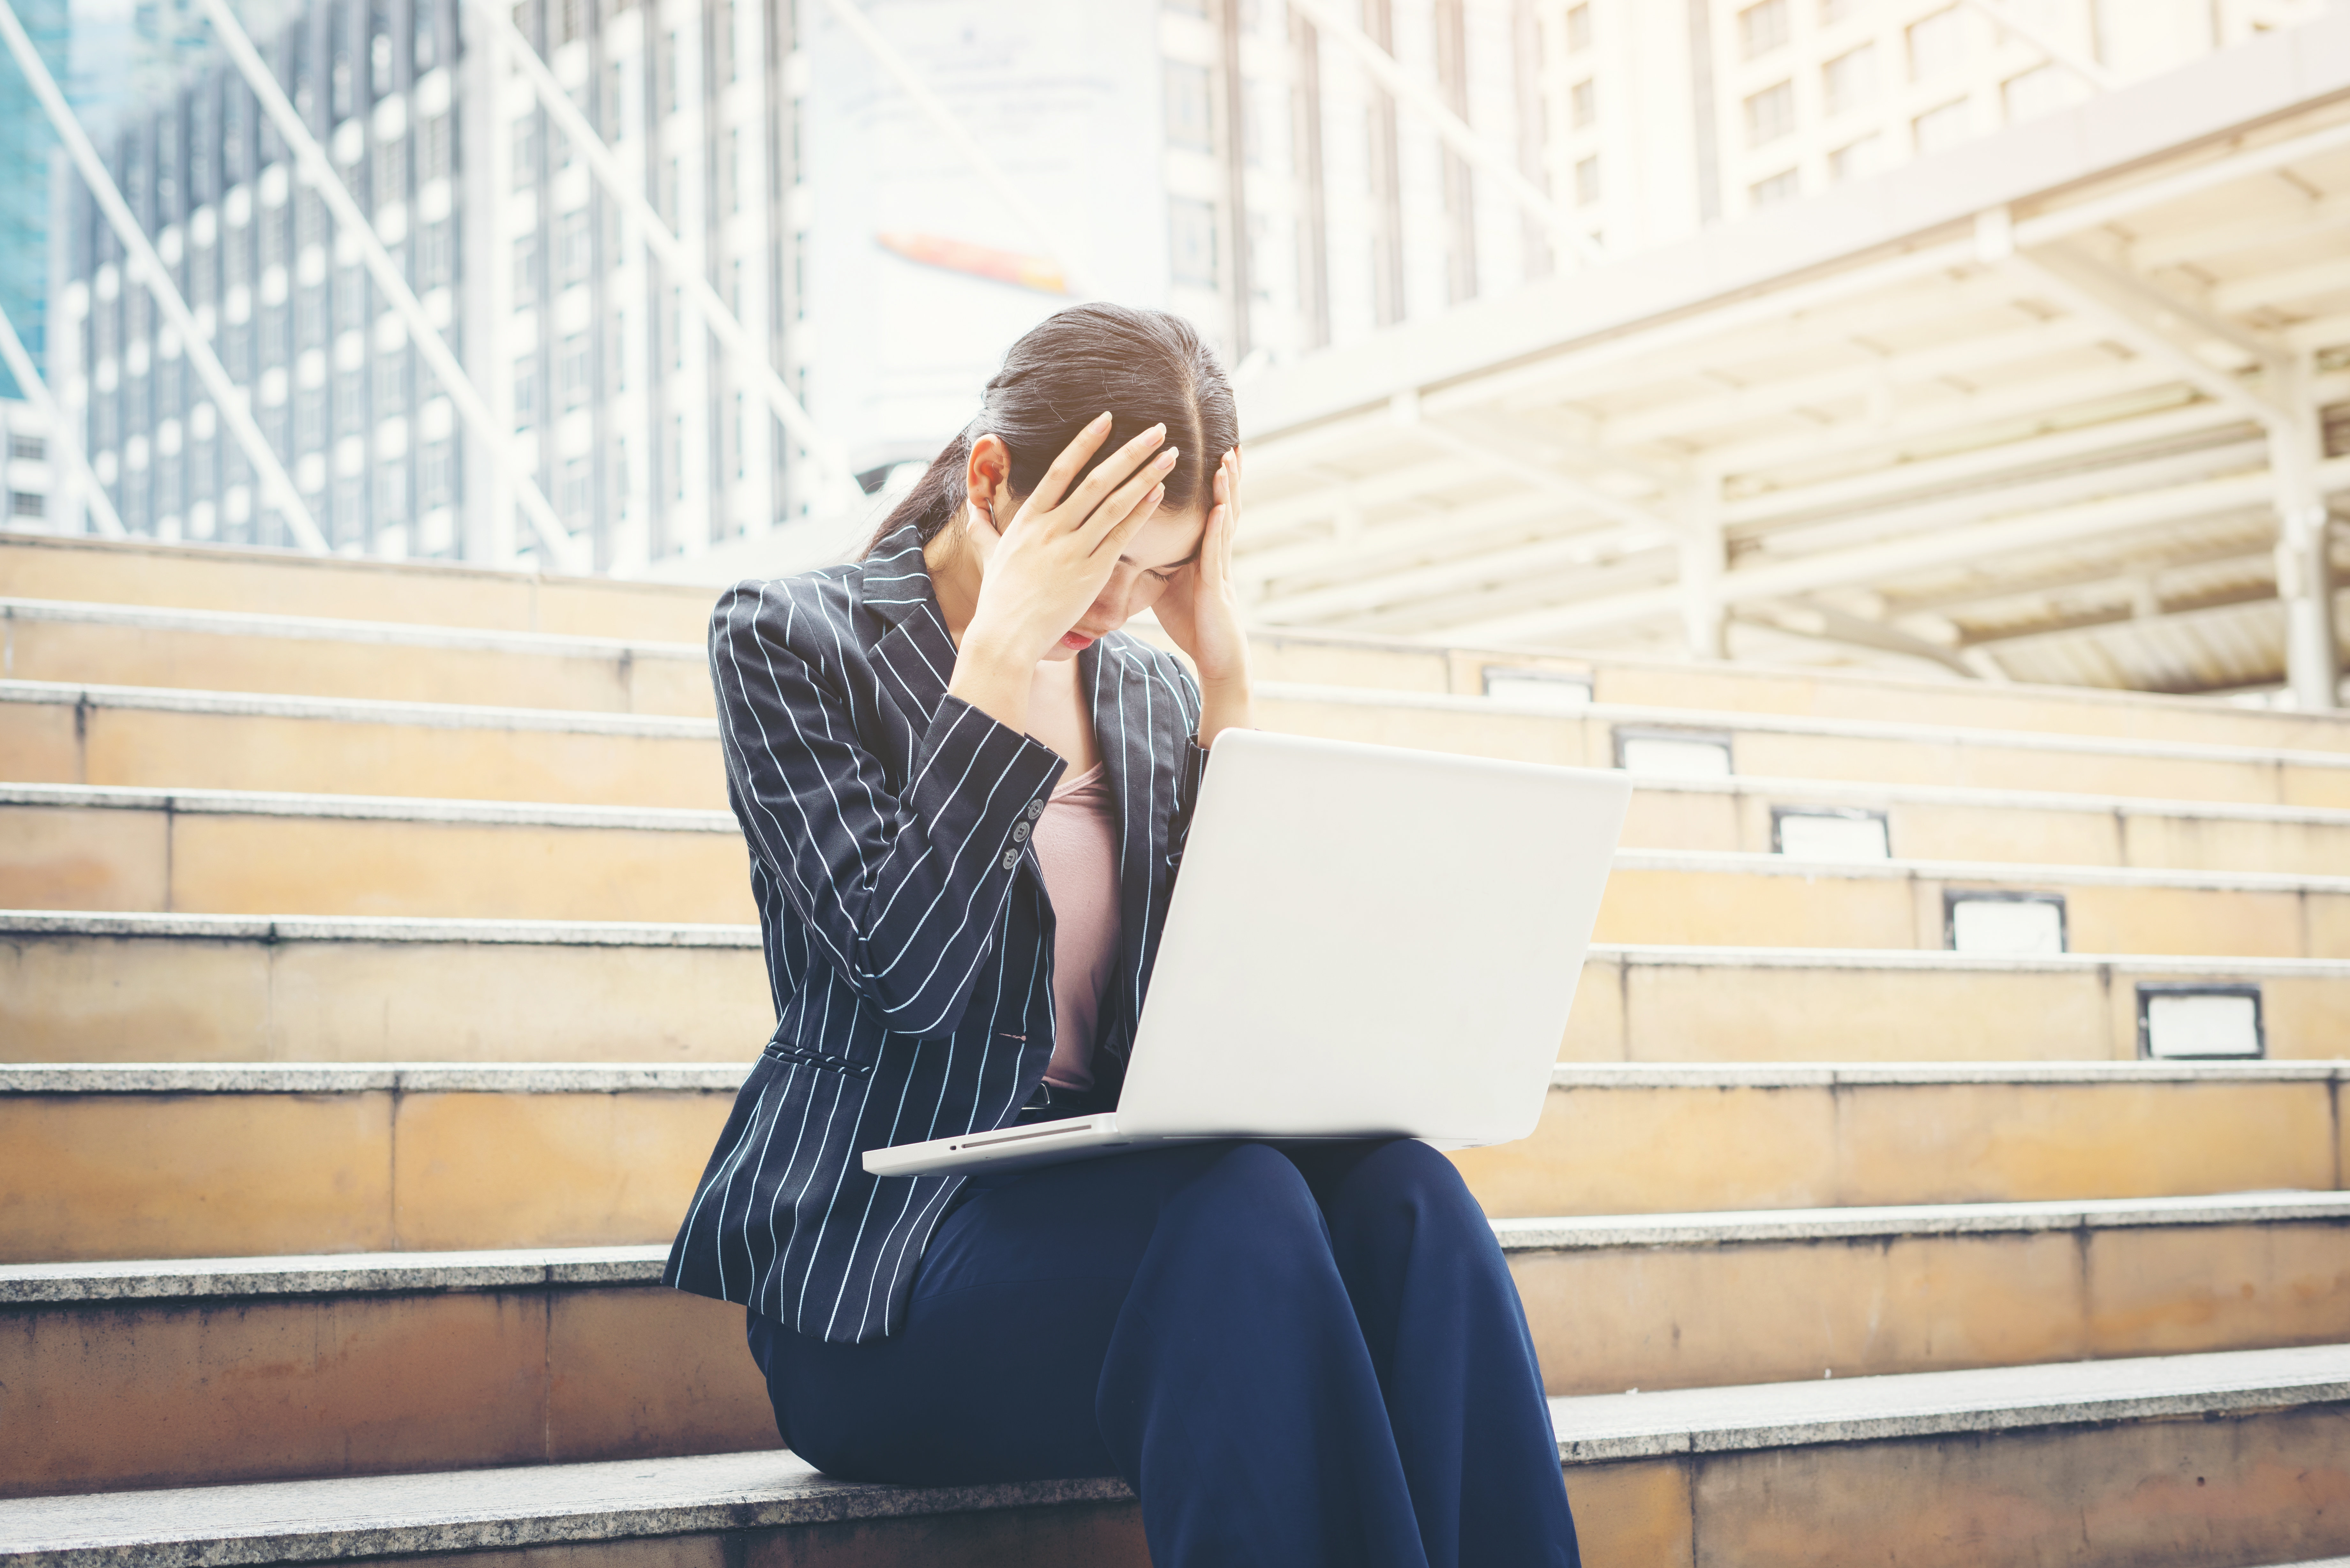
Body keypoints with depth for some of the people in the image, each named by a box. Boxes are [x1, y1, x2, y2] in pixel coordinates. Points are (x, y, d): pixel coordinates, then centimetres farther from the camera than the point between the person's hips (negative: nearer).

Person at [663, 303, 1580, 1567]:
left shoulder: (1151, 698, 15)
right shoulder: (787, 638, 1)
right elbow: (908, 966, -15)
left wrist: (1225, 680, -1)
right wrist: (1005, 649, -15)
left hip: (1108, 1199, 5)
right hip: (879, 1251, -5)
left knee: (1402, 1198, -27)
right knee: (1240, 1212, -34)